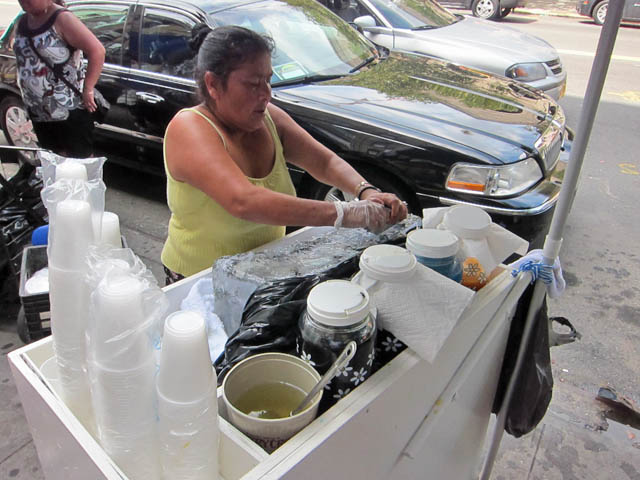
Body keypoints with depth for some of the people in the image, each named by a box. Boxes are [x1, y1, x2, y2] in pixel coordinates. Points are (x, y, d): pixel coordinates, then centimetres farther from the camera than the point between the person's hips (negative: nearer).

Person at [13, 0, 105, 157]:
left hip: (69, 108, -8)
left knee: (81, 156, 2)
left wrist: (88, 90, -22)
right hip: (37, 110, 8)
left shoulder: (62, 18, -15)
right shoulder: (23, 21, 9)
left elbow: (97, 51, -22)